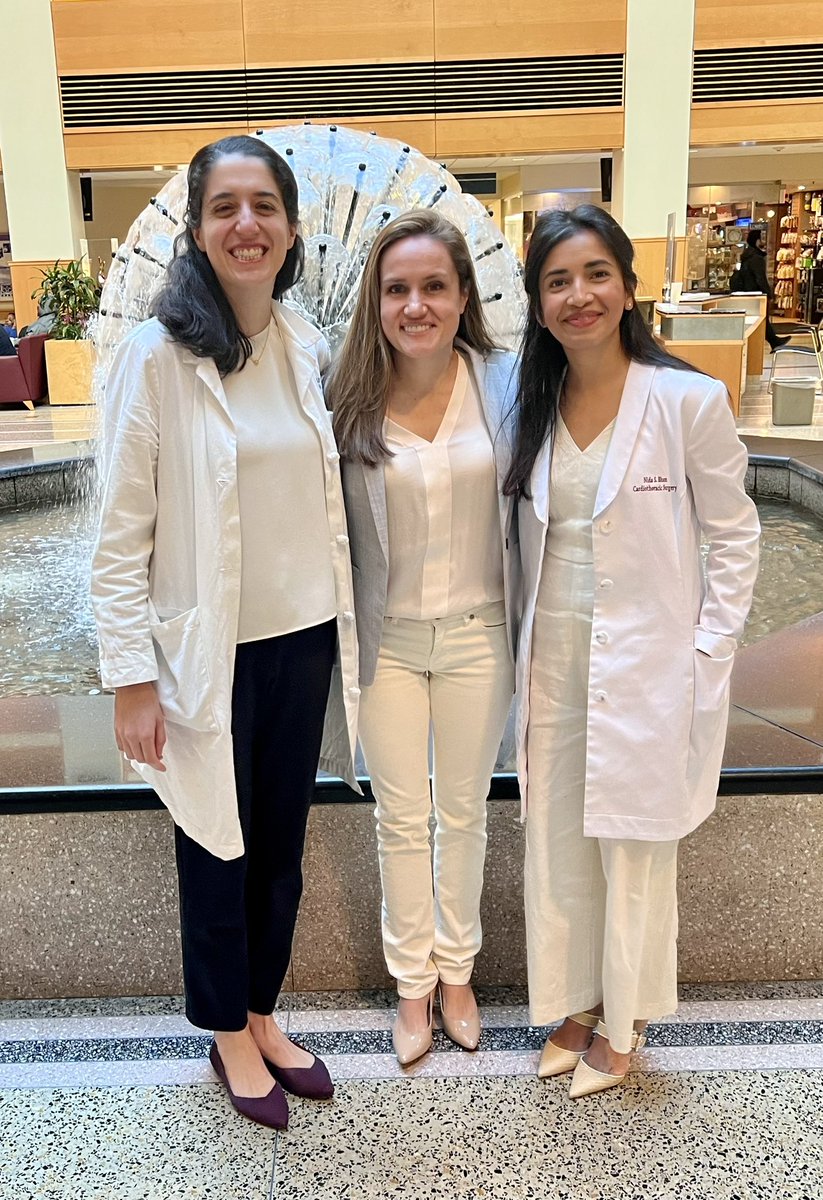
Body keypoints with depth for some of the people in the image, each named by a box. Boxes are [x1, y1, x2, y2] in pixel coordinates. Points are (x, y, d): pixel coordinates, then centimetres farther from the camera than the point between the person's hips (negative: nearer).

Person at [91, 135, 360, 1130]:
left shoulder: (310, 352, 4)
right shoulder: (156, 355, -11)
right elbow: (120, 537, -11)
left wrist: (347, 634, 11)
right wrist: (132, 679, -14)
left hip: (305, 643, 5)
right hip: (211, 656, -5)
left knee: (281, 845, 18)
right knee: (218, 851, 13)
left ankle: (262, 1015, 40)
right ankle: (228, 1034, 36)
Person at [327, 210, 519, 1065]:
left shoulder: (504, 384, -7)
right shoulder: (348, 400, -10)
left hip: (477, 634, 1)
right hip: (388, 637, -1)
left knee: (464, 811, 17)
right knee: (402, 818, 13)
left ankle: (456, 971, 39)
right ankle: (412, 982, 34)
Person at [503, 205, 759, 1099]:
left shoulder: (687, 400, -10)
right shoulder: (534, 405, 4)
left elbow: (734, 537, -4)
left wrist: (708, 655, -8)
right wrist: (525, 644, 7)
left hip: (646, 666, -4)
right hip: (551, 662, 5)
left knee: (634, 850, 10)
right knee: (555, 844, 15)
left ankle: (621, 1025, 33)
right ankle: (574, 1002, 38)